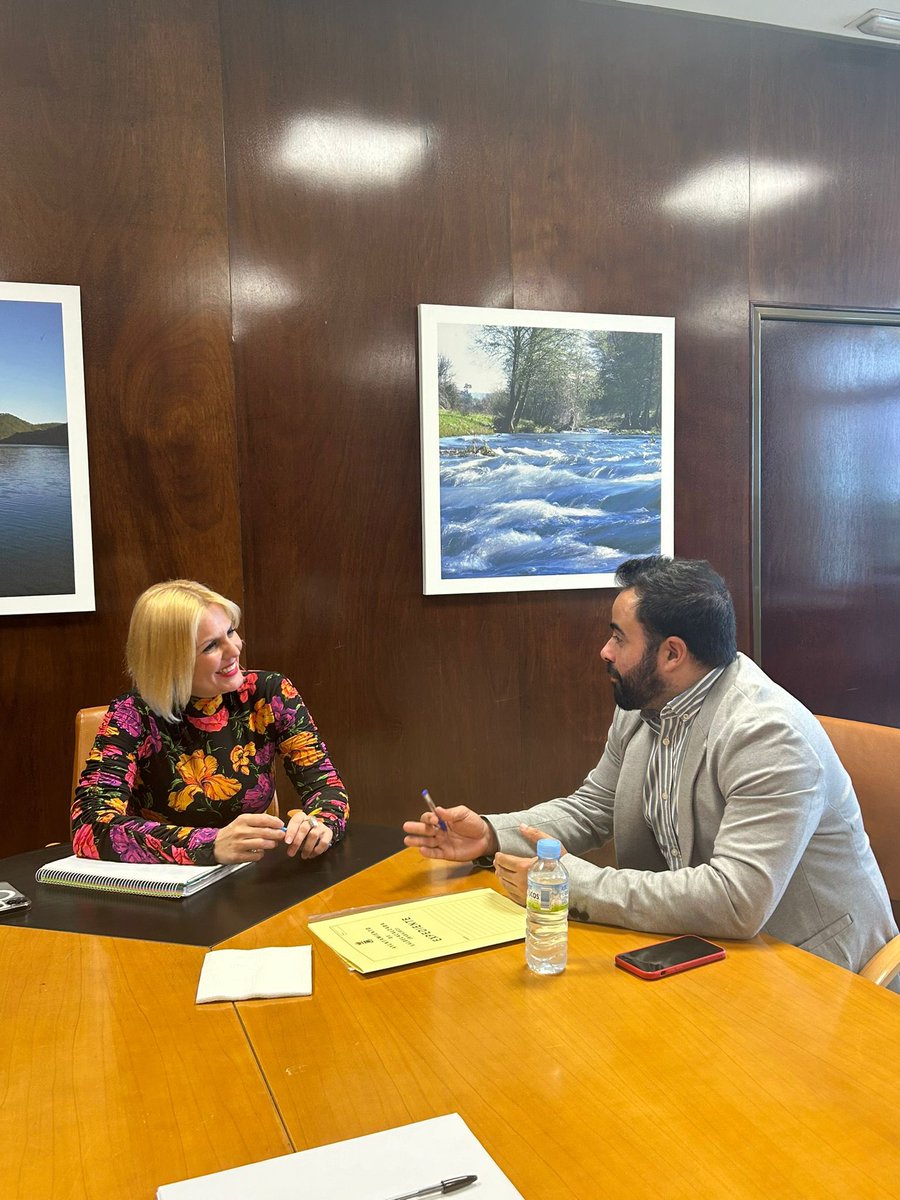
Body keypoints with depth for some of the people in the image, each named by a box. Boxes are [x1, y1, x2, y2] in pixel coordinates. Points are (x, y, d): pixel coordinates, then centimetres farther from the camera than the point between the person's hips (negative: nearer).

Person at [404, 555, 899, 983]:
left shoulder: (769, 735, -28)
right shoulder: (640, 707, 0)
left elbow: (738, 901, -35)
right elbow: (591, 807, 12)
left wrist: (572, 882, -29)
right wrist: (491, 834, -5)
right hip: (705, 940, 7)